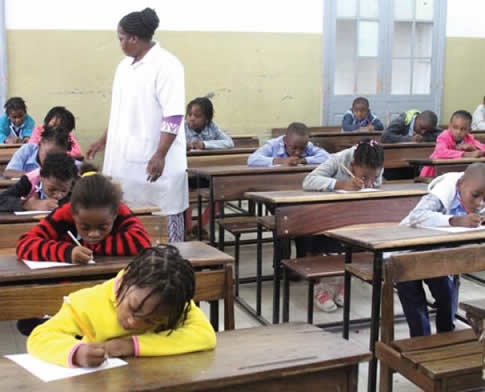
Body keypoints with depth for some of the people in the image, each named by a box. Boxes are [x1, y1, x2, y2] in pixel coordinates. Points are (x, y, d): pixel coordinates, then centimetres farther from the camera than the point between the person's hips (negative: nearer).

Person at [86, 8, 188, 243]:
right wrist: (104, 141, 26)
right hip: (125, 157, 8)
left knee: (164, 214, 1)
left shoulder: (166, 65, -13)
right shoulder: (125, 65, 12)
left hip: (153, 159, -8)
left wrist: (160, 156, -24)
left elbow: (173, 116, -19)